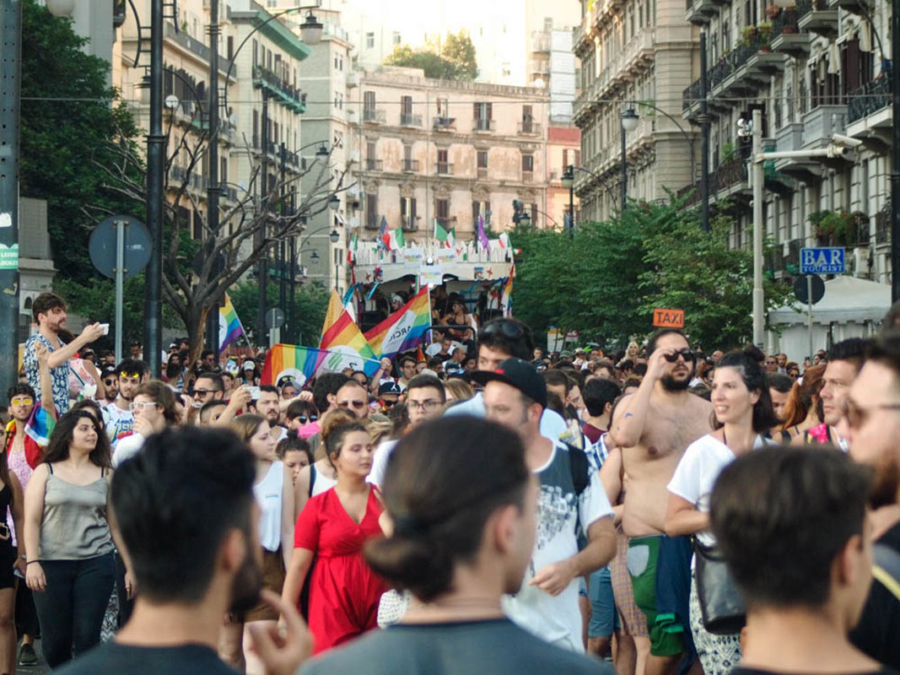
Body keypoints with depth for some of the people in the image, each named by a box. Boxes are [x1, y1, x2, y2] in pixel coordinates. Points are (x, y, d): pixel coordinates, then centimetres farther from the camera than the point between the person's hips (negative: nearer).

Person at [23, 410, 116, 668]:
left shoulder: (105, 475, 8)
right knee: (54, 639, 2)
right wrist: (32, 562, -10)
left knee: (87, 637, -3)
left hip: (96, 564, 1)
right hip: (52, 564, -1)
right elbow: (31, 521, 0)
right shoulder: (45, 472, 4)